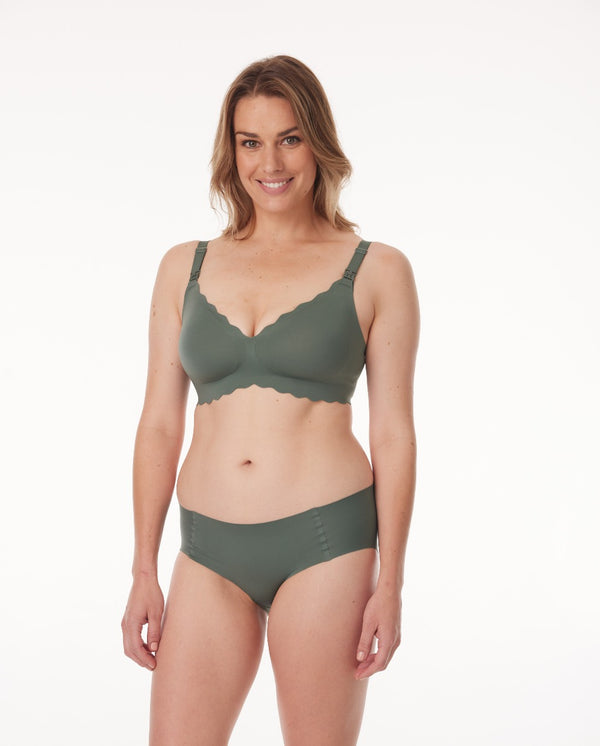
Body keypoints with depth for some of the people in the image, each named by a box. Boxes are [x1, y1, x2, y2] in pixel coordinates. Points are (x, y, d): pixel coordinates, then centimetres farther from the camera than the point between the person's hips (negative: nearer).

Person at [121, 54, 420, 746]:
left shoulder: (376, 271, 1)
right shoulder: (185, 267, 9)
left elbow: (393, 433, 0)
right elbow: (159, 424, 9)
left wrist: (390, 581, -4)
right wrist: (143, 572, 6)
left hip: (324, 542, -2)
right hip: (210, 552, 3)